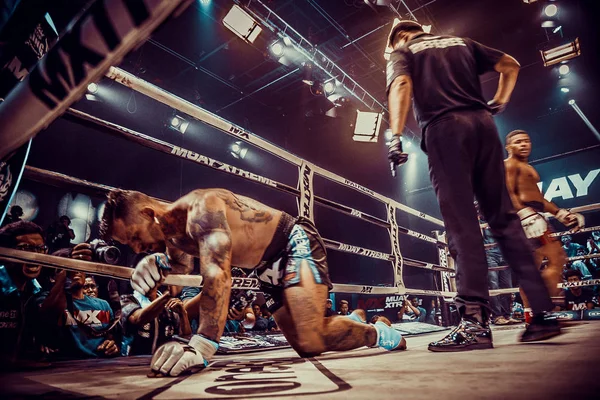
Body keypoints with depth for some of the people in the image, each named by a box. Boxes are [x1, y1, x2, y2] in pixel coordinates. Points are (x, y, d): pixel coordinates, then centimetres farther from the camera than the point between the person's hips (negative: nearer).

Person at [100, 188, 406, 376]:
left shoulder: (201, 208, -28)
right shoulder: (172, 235, 2)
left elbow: (218, 276, -40)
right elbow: (183, 262, 22)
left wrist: (202, 346, -47)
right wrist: (157, 262, -2)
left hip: (297, 244, -9)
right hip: (268, 267, 9)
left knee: (311, 342, -23)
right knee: (303, 345, 10)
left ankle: (376, 333, 5)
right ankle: (355, 320, 37)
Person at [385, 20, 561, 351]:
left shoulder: (403, 52, 15)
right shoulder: (461, 43, 30)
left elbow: (401, 86, -7)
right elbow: (510, 65, 28)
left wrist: (395, 136, -17)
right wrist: (499, 103, 28)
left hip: (443, 128, -4)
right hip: (481, 123, 5)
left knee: (461, 223, -12)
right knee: (504, 217, 4)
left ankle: (475, 322, -17)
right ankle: (543, 312, 3)